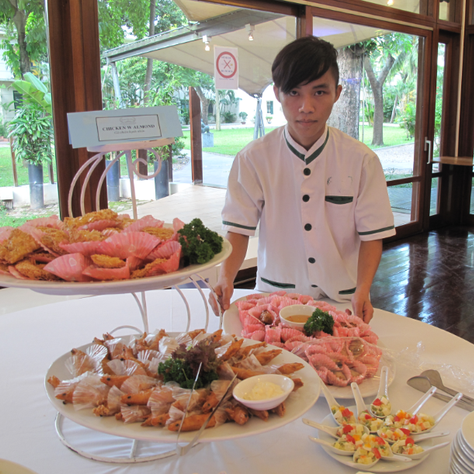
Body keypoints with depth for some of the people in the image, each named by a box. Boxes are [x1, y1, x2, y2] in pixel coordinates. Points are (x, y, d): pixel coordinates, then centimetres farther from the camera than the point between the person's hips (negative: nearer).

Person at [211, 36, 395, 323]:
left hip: (341, 301, 0)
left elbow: (372, 235, -1)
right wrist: (226, 277, -21)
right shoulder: (253, 159, -3)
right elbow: (239, 228, -4)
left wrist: (362, 290, -17)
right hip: (275, 296, 0)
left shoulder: (361, 160, -3)